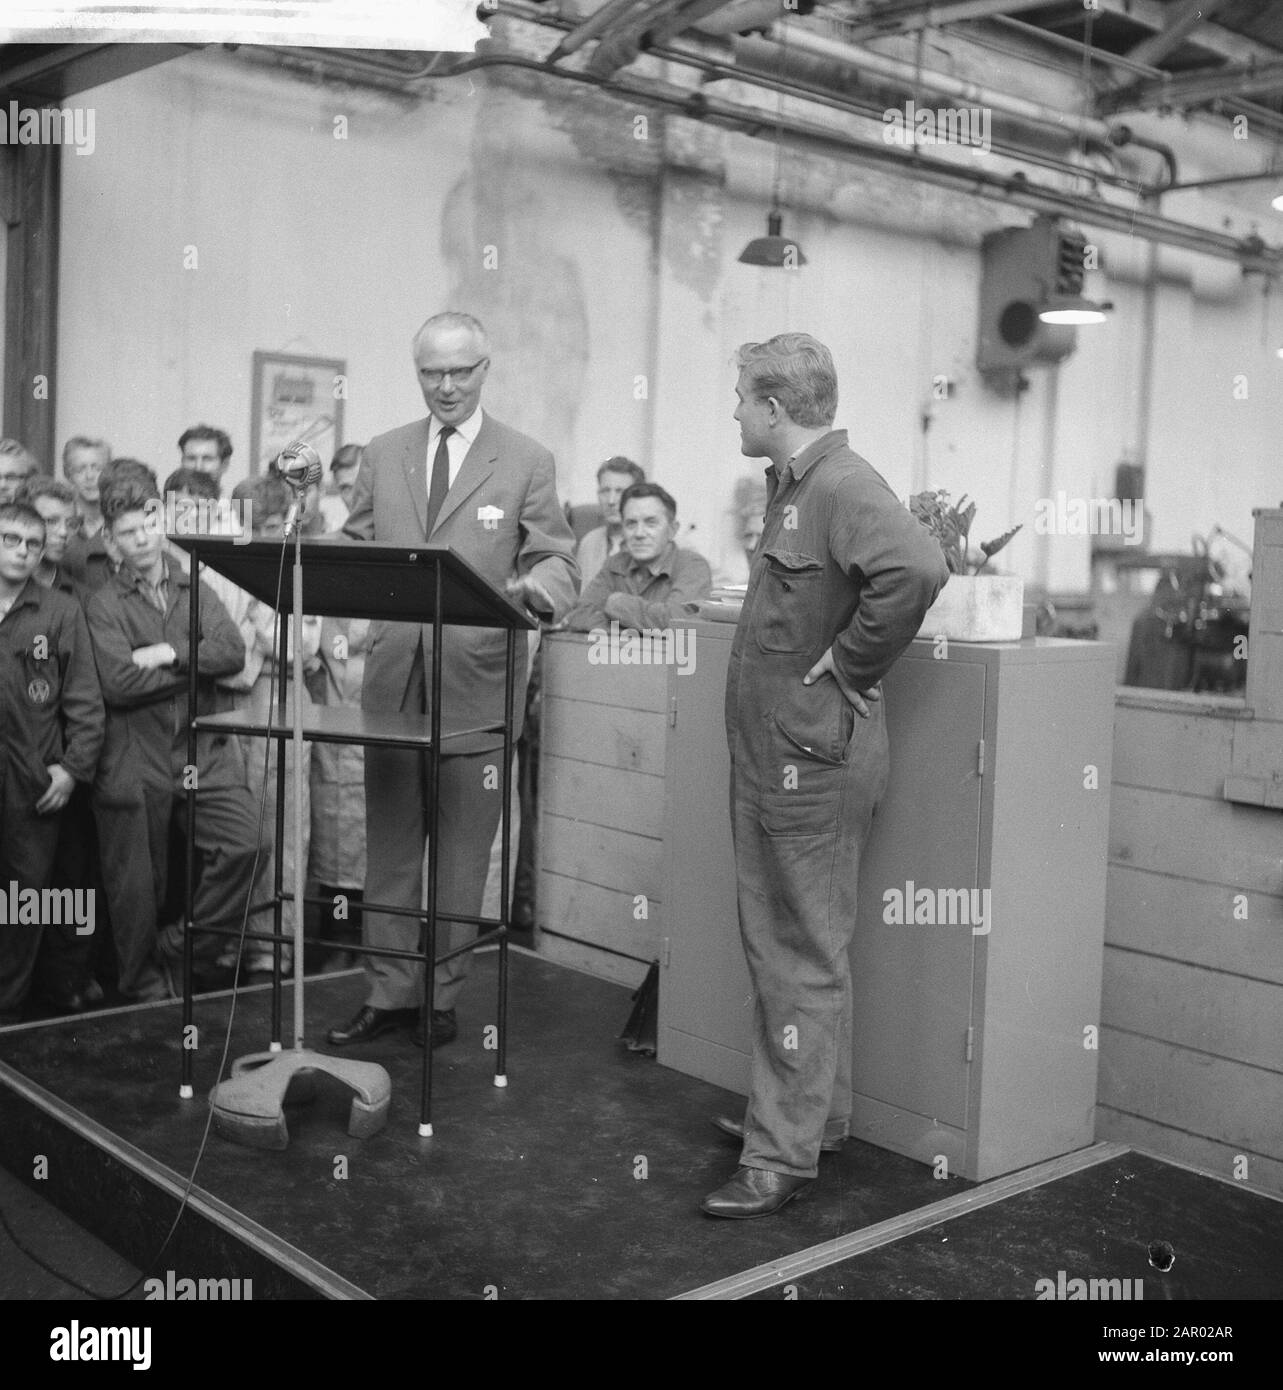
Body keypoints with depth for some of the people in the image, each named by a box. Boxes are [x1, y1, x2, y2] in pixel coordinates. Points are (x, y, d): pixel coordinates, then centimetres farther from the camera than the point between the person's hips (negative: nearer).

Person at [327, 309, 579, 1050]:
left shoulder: (528, 462, 1)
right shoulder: (383, 454, 12)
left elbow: (559, 562, -1)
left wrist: (533, 588, -24)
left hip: (476, 682, -3)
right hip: (392, 676, 3)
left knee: (460, 850, 5)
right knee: (389, 843, 9)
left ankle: (441, 996, 18)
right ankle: (389, 993, 20)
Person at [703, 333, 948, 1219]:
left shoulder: (843, 486, -17)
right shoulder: (793, 484, 14)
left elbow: (915, 569, -35)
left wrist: (846, 668, -25)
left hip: (813, 755, -10)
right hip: (774, 751, 10)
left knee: (804, 957, -2)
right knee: (780, 941, 18)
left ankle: (784, 1155, 8)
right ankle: (815, 1112, 33)